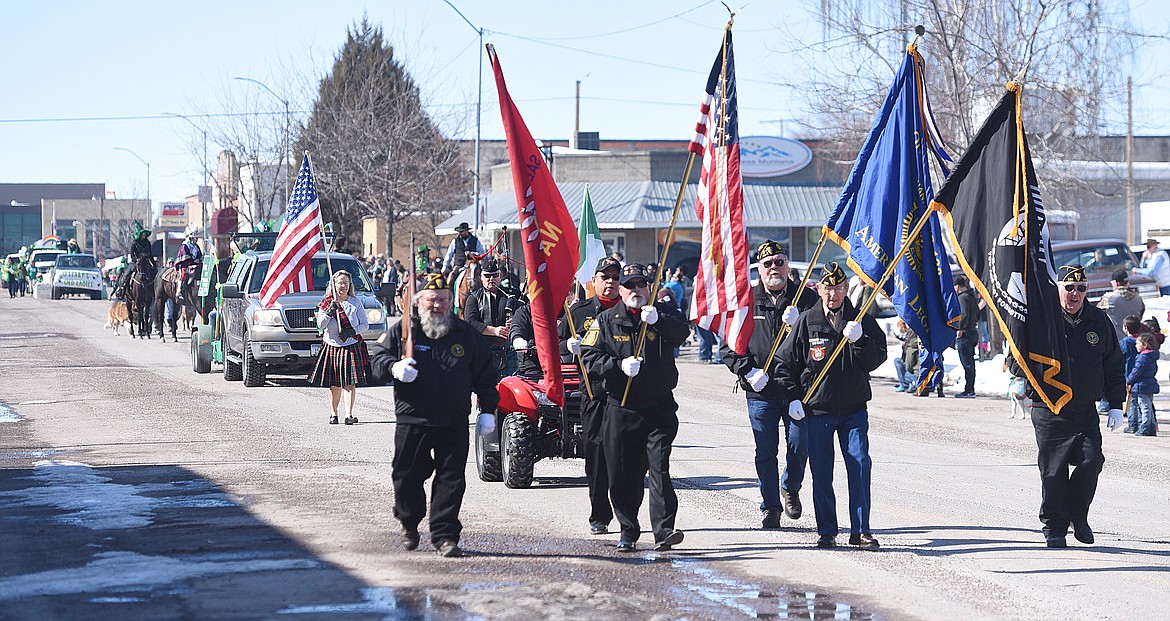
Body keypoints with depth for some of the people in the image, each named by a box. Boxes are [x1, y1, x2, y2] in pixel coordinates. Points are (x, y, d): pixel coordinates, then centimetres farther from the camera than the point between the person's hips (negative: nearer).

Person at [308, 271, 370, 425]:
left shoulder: (356, 303, 4)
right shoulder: (326, 302, 5)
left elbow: (365, 325, 4)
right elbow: (320, 325, -4)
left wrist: (352, 332, -13)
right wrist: (330, 311, -19)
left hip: (351, 346, -1)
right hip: (332, 346, 1)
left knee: (350, 382, -9)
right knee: (335, 384, 3)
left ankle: (349, 414, -14)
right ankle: (333, 413, 15)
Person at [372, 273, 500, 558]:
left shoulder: (466, 334, 8)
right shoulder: (402, 331, 4)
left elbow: (484, 374, 13)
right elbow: (379, 359, 7)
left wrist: (487, 410, 7)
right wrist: (394, 367, -16)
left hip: (454, 422, 0)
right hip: (411, 420, 0)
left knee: (451, 479, -5)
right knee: (407, 476, 7)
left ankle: (445, 535, 0)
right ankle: (409, 523, 32)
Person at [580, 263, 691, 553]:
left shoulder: (664, 313, 8)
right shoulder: (606, 321, 9)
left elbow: (681, 332, -13)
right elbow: (589, 357, 0)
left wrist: (657, 319, -32)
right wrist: (620, 365, -16)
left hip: (659, 408, -1)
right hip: (620, 410, 1)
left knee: (659, 468, -13)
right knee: (622, 475, 4)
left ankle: (664, 530, -17)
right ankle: (628, 532, 18)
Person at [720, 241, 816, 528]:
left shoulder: (806, 298, 4)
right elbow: (728, 345, 5)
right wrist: (748, 371, -8)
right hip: (761, 392, 0)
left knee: (799, 446, -1)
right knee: (766, 452, 3)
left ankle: (790, 488, 28)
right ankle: (770, 507, 14)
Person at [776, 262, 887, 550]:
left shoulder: (862, 320, 4)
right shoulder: (807, 321, 2)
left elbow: (876, 359, 0)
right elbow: (786, 361, 8)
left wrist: (859, 340, -17)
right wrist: (793, 397, 0)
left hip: (854, 409, 0)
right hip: (818, 409, 0)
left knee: (860, 466, -7)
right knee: (821, 472, 1)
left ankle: (860, 530, -1)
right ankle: (826, 532, 11)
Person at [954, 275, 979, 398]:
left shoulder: (963, 297, -12)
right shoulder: (973, 296, 16)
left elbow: (964, 314, -21)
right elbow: (978, 315, 21)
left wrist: (960, 329, -17)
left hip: (965, 334, -9)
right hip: (974, 332, 9)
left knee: (967, 363, -8)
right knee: (970, 362, 12)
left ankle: (968, 390, -8)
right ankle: (971, 389, 15)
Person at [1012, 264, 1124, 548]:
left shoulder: (1099, 322, 8)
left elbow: (1113, 366, 15)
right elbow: (1018, 359, 2)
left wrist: (1115, 404, 11)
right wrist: (1032, 389, -14)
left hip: (1087, 411, 3)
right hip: (1050, 412, -2)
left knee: (1091, 462, -9)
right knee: (1053, 471, -3)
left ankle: (1078, 515, 14)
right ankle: (1054, 527, 10)